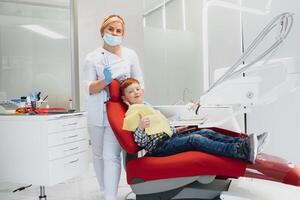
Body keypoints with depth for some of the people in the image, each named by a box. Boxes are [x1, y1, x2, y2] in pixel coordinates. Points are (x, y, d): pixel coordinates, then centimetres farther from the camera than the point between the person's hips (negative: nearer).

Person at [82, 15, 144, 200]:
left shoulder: (130, 55, 4)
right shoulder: (92, 57, 2)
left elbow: (139, 82, 8)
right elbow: (89, 88, -5)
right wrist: (105, 81, -24)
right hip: (98, 112, 2)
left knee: (111, 155, -11)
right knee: (98, 154, 14)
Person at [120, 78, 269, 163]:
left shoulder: (147, 108, 24)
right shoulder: (132, 114, -2)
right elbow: (140, 142, -12)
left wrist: (175, 130, 18)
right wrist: (140, 127, -29)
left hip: (168, 138, 9)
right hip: (158, 146, -8)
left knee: (206, 132, -10)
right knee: (195, 139, -30)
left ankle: (243, 143, -24)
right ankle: (243, 152, -46)